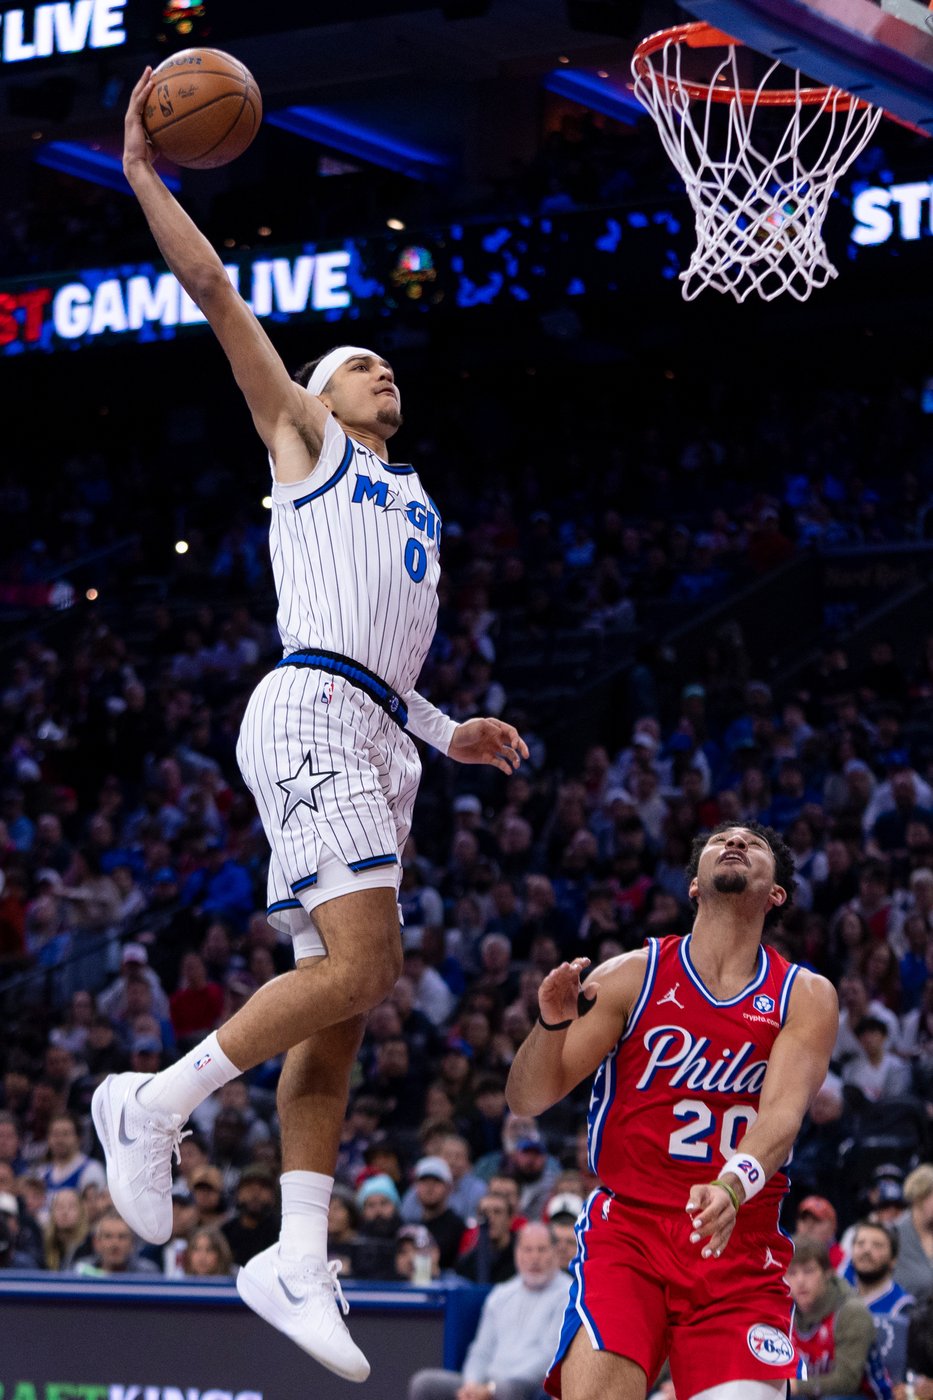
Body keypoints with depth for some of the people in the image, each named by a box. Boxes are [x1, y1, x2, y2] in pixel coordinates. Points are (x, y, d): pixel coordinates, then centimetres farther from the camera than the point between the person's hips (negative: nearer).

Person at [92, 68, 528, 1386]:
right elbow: (214, 290, 5)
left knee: (343, 997, 2)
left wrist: (449, 731, 24)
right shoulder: (301, 439, 12)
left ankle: (297, 1259, 0)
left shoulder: (415, 504, 31)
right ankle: (154, 1104, -11)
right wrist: (143, 172, 4)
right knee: (357, 965, -21)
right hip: (311, 715, -8)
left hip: (374, 735, 8)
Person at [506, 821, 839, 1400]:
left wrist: (733, 1185, -32)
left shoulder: (808, 998, 6)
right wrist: (553, 1024, -19)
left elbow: (783, 1112, -11)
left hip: (740, 1245, 1)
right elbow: (528, 1099, 3)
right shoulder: (632, 976, 4)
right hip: (628, 1228, -1)